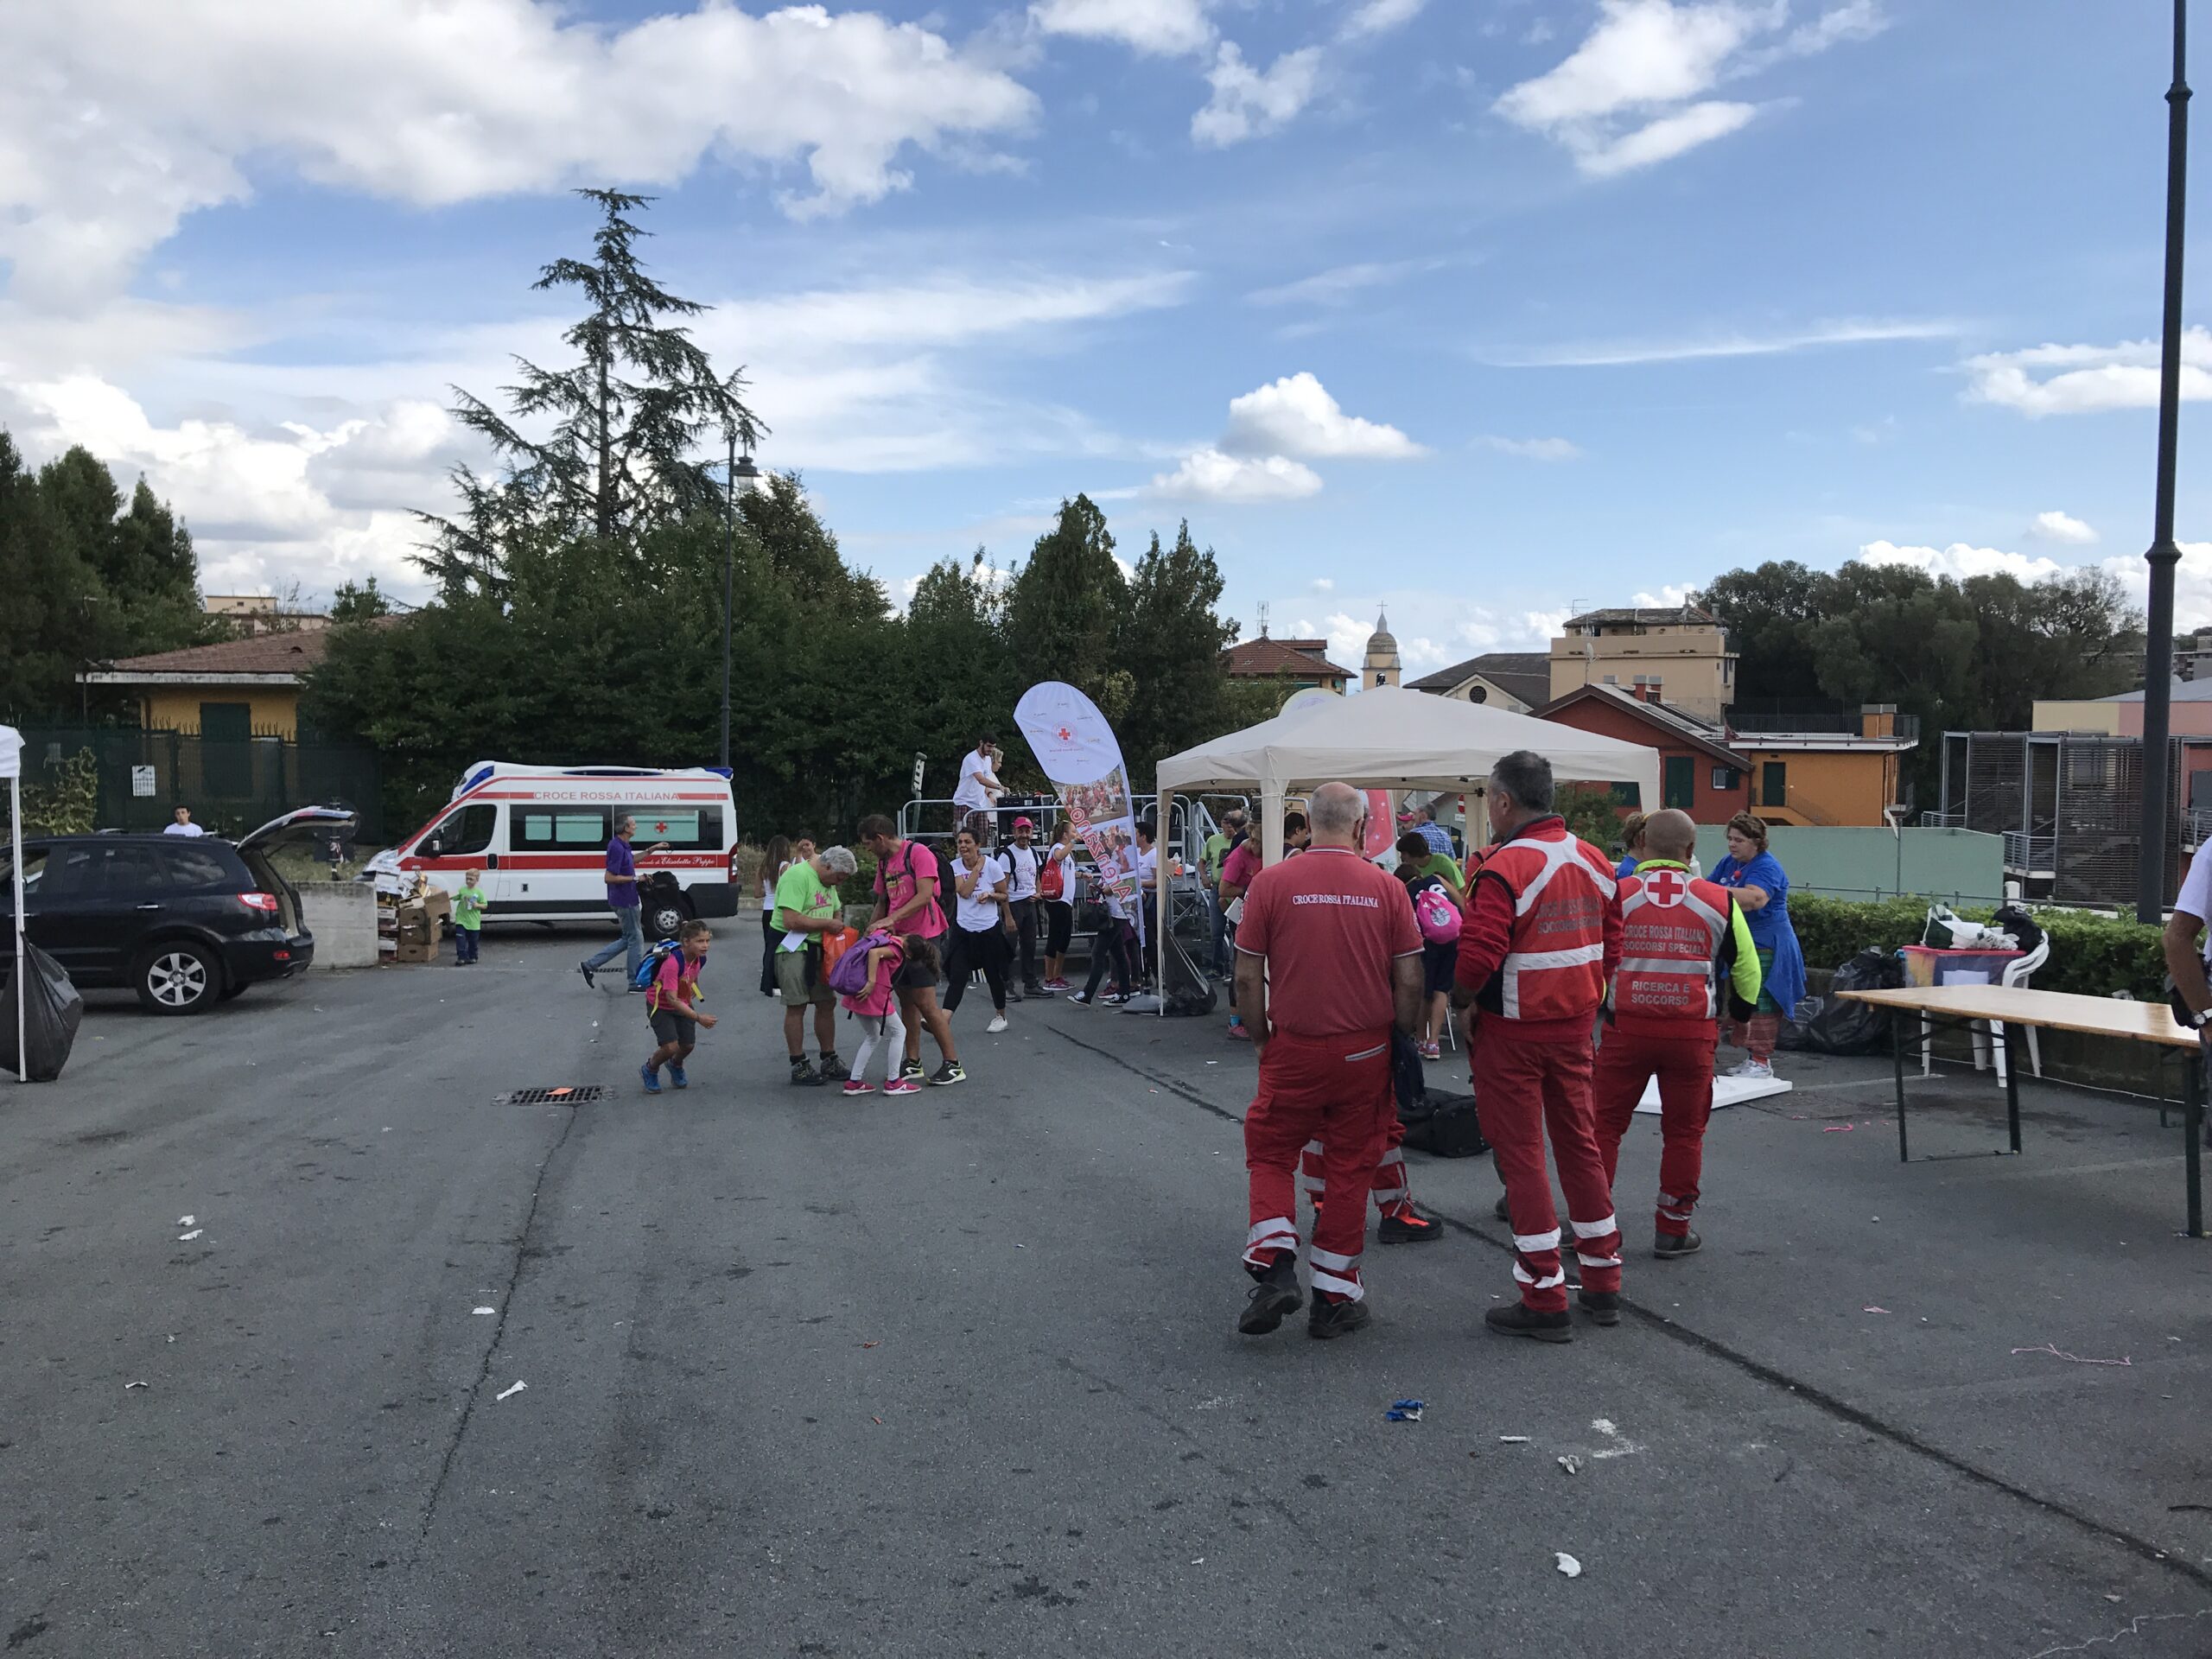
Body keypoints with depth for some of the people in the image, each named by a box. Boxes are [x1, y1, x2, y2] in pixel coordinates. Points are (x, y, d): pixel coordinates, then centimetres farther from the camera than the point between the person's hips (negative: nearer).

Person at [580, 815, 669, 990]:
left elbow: (631, 859, 31)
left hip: (625, 900, 10)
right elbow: (609, 878, -24)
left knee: (628, 939, 17)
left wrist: (652, 849, 27)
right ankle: (634, 982, 9)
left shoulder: (622, 846, 9)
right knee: (636, 939, 1)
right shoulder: (617, 848, -21)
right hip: (625, 901, -10)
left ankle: (589, 965, 15)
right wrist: (635, 879, -18)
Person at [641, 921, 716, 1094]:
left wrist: (690, 999, 6)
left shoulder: (700, 959, -13)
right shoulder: (673, 962, -36)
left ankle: (675, 1066, 37)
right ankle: (650, 1071, 16)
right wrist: (698, 1018, -39)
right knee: (671, 1047, -16)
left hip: (683, 1004, 6)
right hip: (660, 1006, -6)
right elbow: (672, 999, -37)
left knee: (688, 1045, 1)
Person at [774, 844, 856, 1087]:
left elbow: (836, 911, 24)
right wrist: (827, 924, -16)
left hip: (818, 948, 9)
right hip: (794, 949, -9)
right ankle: (798, 1067, 4)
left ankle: (829, 1062, 20)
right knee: (796, 1007, -3)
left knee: (827, 1003, 10)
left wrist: (838, 923, 1)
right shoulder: (797, 876, -18)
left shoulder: (826, 879, 12)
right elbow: (791, 921, -25)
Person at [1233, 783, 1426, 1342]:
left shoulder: (1271, 883, -7)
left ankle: (1274, 1264, 0)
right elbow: (1410, 982, -3)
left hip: (1293, 1048, -1)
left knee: (1270, 1155, 15)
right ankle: (1335, 1296, 19)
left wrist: (1261, 1040, 8)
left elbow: (1248, 977, -5)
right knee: (1350, 1169, 11)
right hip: (1366, 1050, 1)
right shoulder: (1386, 888, -5)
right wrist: (1402, 1042, 12)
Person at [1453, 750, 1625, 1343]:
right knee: (1580, 1144, 17)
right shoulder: (1593, 861, 5)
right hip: (1576, 1026, 7)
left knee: (1520, 1155, 2)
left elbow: (1479, 956, -26)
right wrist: (1585, 997, 17)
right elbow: (1611, 942, 11)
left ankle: (1544, 1300, 7)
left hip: (1512, 1032, -7)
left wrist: (1458, 998, -8)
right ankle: (1602, 1284, 27)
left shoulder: (1504, 868, -20)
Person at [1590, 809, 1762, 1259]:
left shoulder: (1615, 896, -3)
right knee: (1684, 1132, 13)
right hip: (1692, 1035, 1)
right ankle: (1673, 1231, 20)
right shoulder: (1720, 901, 2)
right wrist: (1740, 1010, 30)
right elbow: (1747, 973, 11)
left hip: (1626, 1029, -1)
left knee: (1604, 1124, 10)